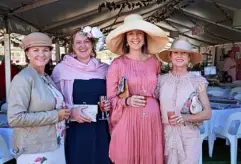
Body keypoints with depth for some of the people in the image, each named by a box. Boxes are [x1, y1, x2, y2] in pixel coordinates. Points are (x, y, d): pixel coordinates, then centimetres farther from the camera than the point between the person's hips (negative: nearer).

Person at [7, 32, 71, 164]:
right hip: (35, 152, -7)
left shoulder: (47, 78, 9)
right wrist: (55, 115, -20)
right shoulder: (23, 79, -15)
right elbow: (15, 118, -23)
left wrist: (66, 113, 3)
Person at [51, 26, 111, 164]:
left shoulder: (104, 69, 5)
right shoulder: (62, 68, -4)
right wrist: (71, 111, -17)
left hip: (101, 130, 3)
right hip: (76, 131, -3)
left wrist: (109, 104, -4)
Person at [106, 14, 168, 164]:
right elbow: (111, 98, -4)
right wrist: (127, 101, -20)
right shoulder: (117, 64, -7)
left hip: (152, 120, 4)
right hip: (128, 121, -3)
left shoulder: (154, 61, 6)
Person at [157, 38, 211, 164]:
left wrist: (186, 118, -18)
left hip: (188, 135, -1)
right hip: (166, 134, 1)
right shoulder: (161, 80, 1)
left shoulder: (198, 81, -3)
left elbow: (207, 113, -3)